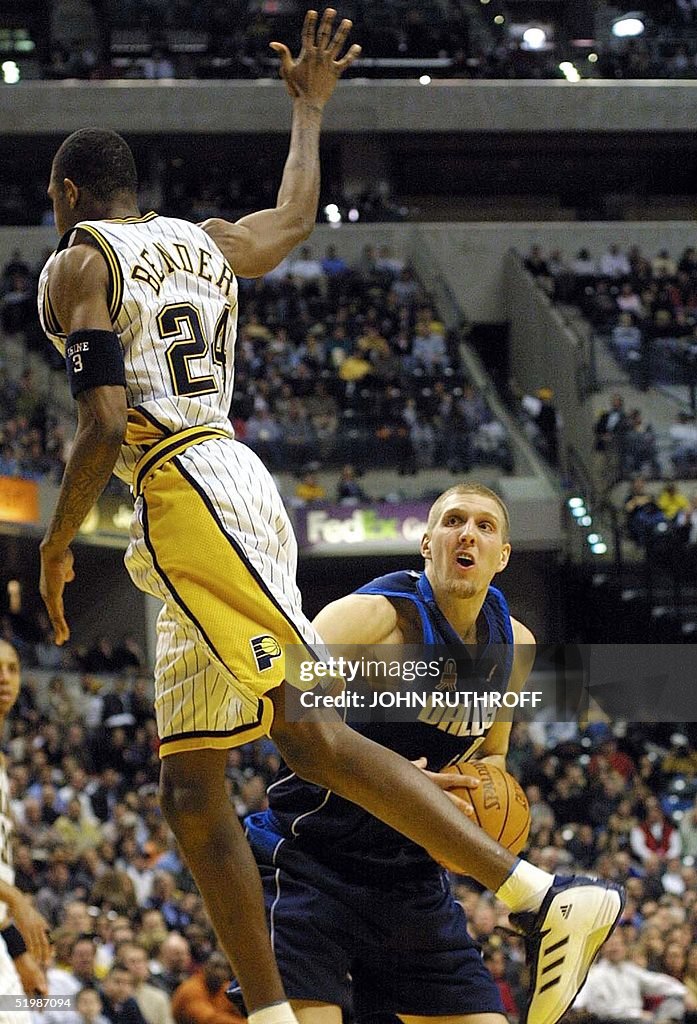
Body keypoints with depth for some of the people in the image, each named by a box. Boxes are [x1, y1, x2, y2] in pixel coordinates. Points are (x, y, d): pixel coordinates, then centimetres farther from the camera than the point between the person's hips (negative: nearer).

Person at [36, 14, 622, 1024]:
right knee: (189, 782, 9)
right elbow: (296, 214, 43)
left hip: (183, 490, -9)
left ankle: (547, 897, -28)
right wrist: (309, 107, 55)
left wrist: (56, 545, -2)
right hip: (240, 481, 9)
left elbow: (104, 425, -12)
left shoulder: (78, 265, -2)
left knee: (310, 730, -20)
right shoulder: (208, 244, 20)